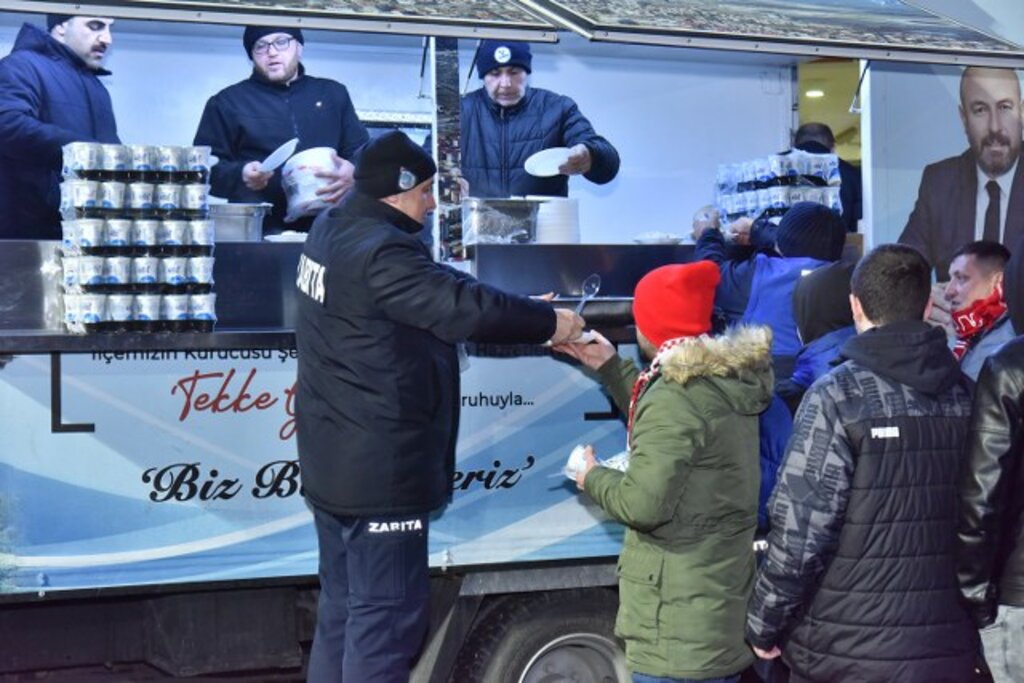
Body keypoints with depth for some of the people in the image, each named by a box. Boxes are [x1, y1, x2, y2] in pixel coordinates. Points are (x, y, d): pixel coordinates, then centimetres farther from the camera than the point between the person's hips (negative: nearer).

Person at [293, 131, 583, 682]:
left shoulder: (331, 230, 9)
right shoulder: (381, 252, -22)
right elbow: (465, 306, -24)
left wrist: (524, 314, 9)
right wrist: (549, 322, -10)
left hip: (332, 461, 10)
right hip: (379, 467, -10)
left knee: (342, 608, 17)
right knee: (386, 616, -4)